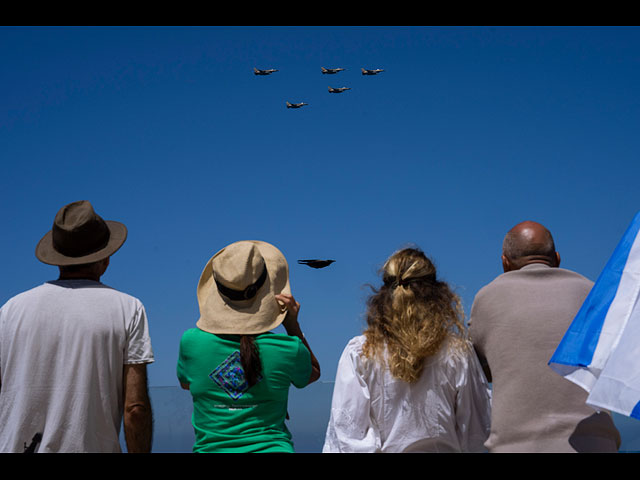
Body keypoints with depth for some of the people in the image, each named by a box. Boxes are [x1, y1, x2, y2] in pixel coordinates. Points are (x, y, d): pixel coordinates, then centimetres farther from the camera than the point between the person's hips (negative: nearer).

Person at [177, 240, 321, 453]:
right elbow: (313, 373, 19)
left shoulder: (191, 342, -6)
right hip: (273, 448, 0)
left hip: (210, 448, 1)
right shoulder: (288, 349, -7)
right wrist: (293, 325, 9)